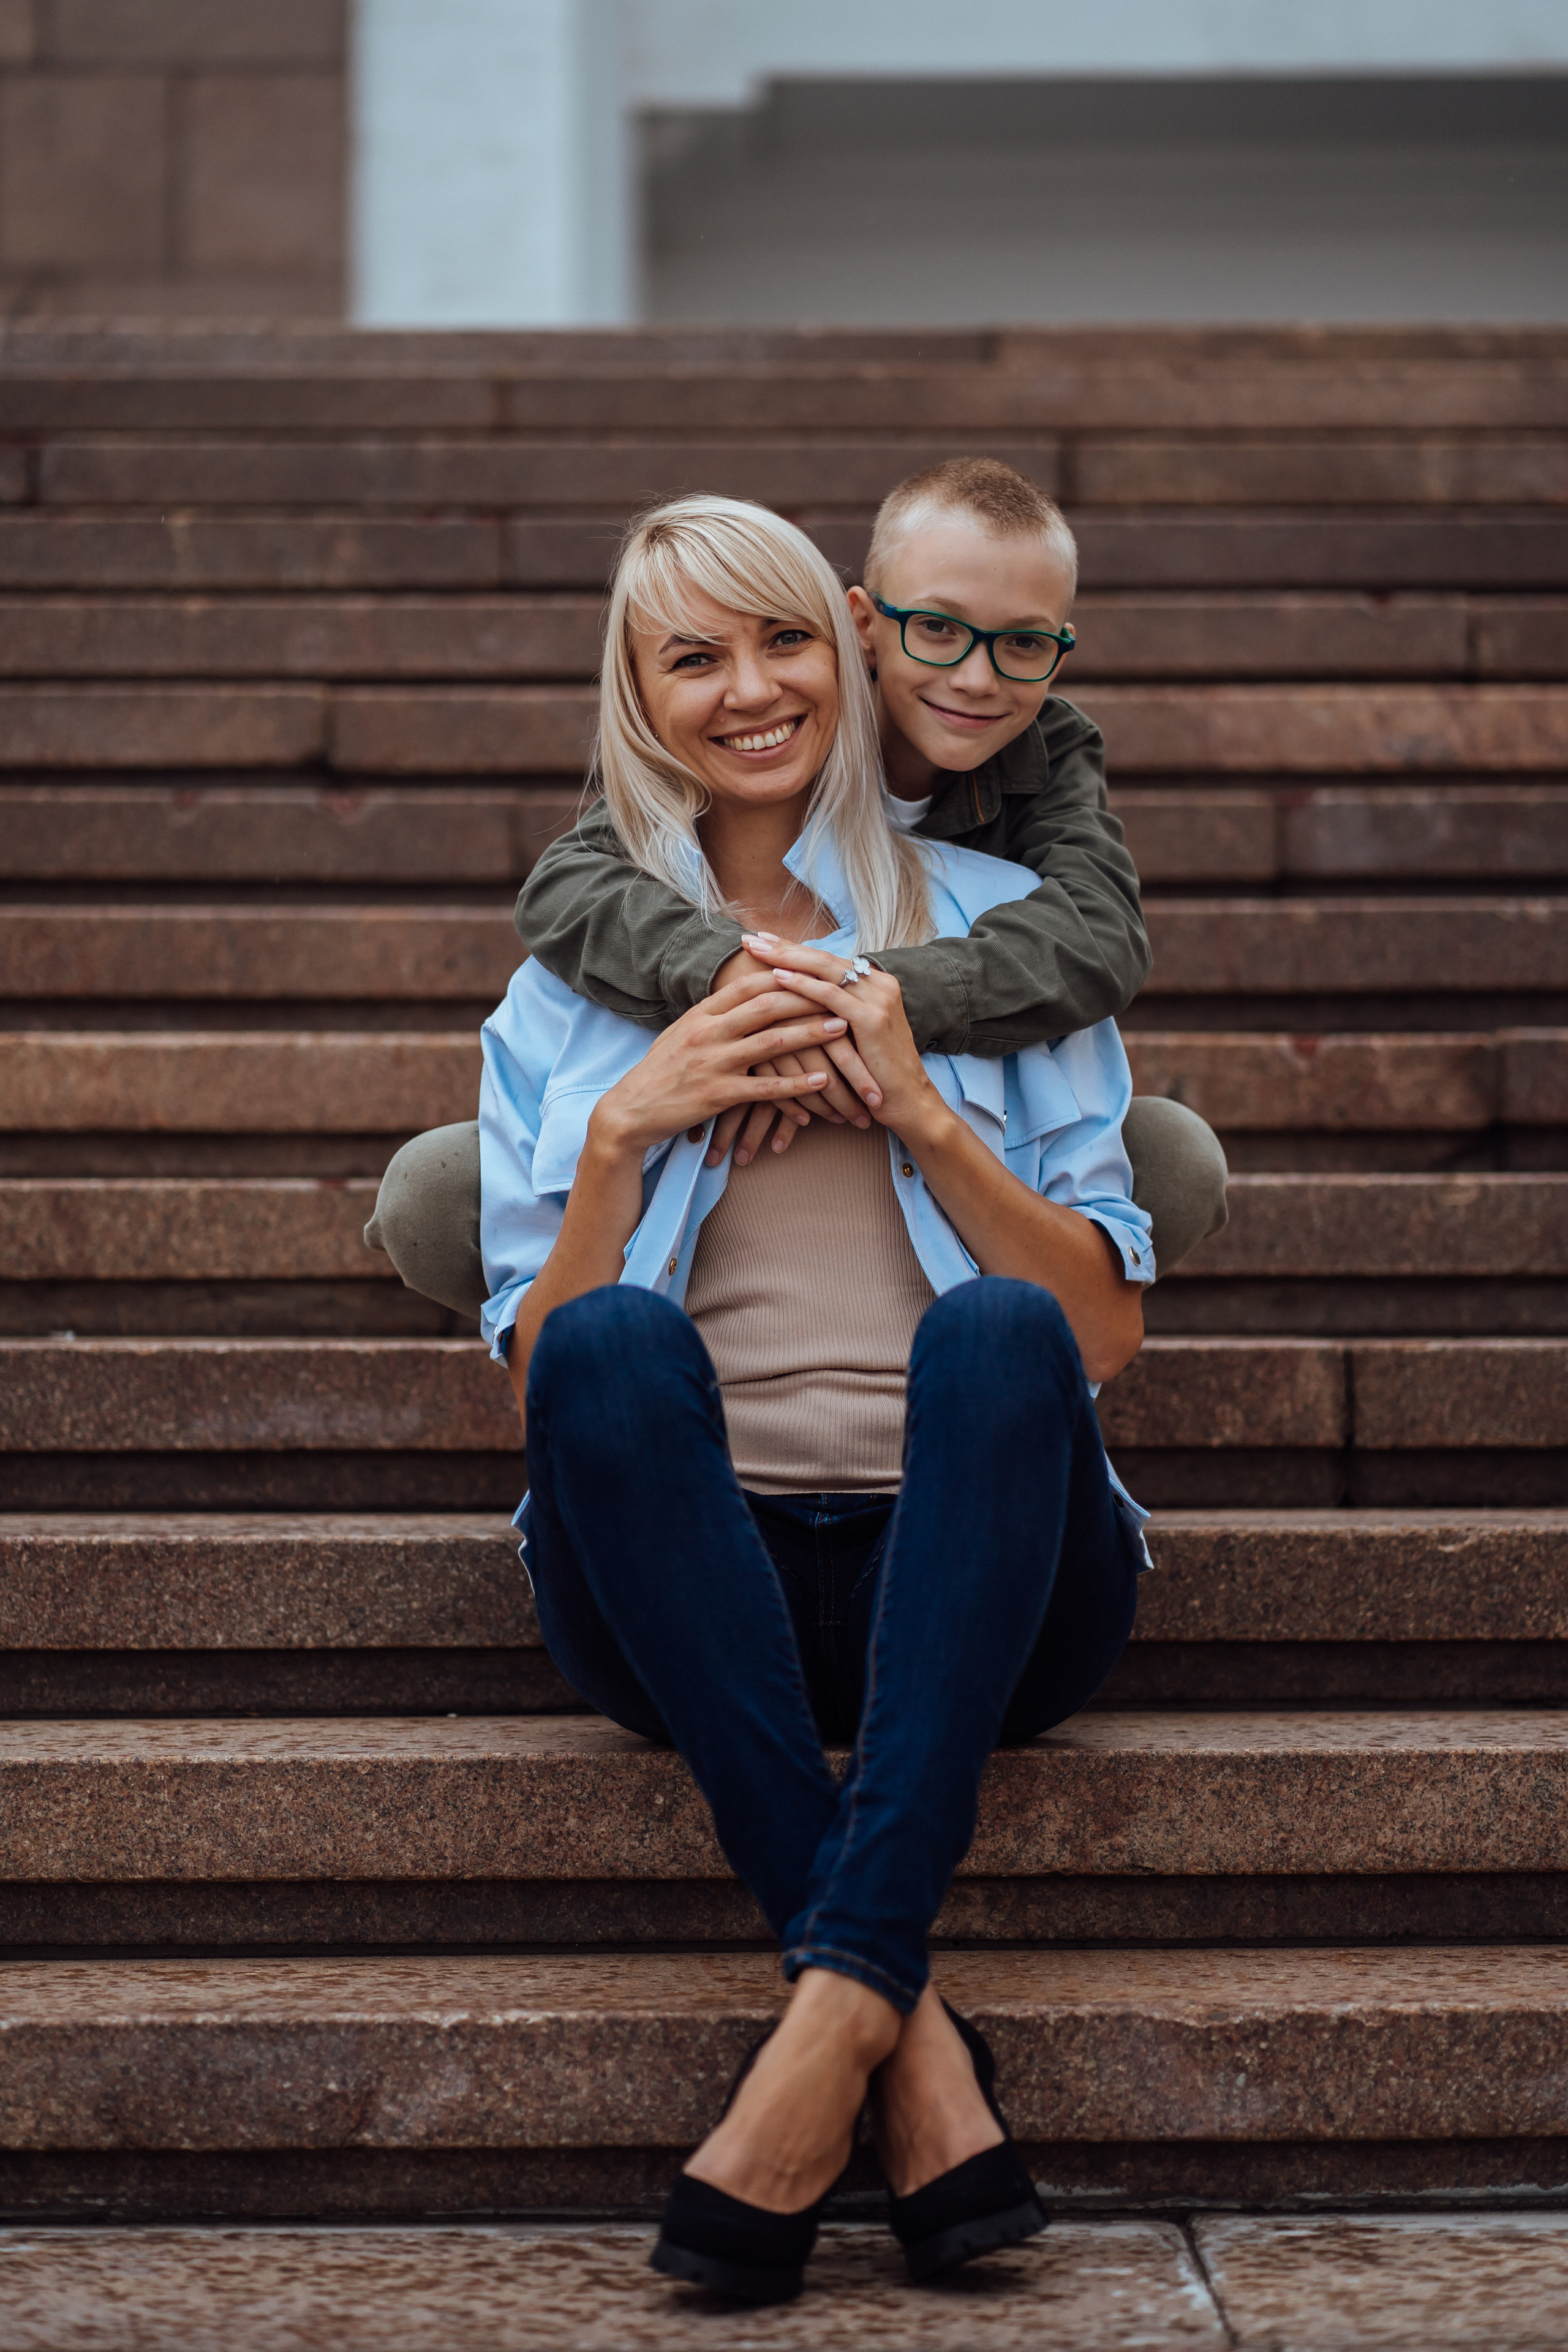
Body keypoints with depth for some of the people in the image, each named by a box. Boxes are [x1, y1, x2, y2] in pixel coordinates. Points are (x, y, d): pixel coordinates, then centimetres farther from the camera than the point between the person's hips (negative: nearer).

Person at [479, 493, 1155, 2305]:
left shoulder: (996, 927, 16)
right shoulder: (571, 986, 18)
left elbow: (1103, 1332, 7)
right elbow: (535, 1390, 9)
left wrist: (913, 1103, -6)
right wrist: (628, 1131, -6)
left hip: (969, 1577, 0)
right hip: (693, 1592, 1)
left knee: (996, 1328, -32)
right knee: (617, 1342, -32)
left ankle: (833, 2015, -38)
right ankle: (919, 2053, -35)